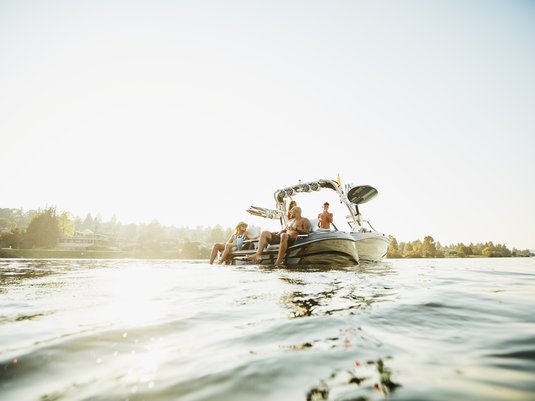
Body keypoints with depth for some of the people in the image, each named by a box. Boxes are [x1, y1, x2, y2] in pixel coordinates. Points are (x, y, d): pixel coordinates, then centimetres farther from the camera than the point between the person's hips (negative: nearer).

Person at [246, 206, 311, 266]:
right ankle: (258, 254, -24)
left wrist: (295, 229, -14)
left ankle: (279, 261, -42)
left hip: (293, 239, -8)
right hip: (283, 237, 8)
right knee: (264, 233, -5)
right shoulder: (291, 220, 31)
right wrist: (277, 234, 10)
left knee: (284, 235, -43)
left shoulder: (304, 220, 8)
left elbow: (307, 231, -8)